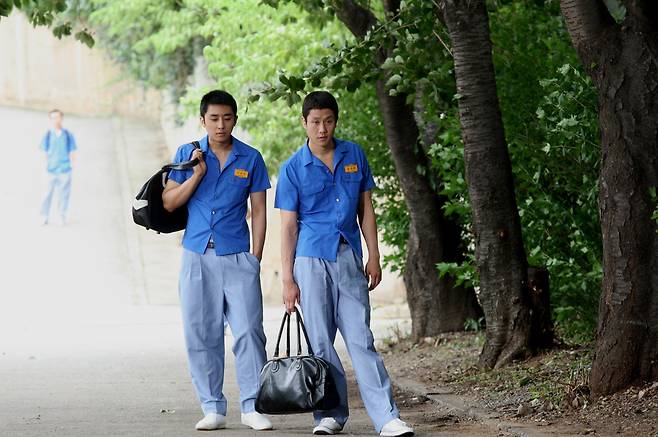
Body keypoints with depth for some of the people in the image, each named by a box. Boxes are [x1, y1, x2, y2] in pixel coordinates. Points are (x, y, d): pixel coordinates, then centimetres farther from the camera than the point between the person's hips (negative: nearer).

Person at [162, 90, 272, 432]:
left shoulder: (250, 158, 5)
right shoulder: (187, 154, 7)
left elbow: (258, 210, 7)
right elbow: (169, 202, 4)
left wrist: (255, 257, 0)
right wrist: (197, 174, -8)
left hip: (237, 256, -1)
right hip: (197, 256, 1)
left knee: (248, 331, -8)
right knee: (201, 335, 2)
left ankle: (252, 406, -4)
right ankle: (212, 408, 9)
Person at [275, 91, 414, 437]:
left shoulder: (355, 156, 7)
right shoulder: (293, 168, 0)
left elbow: (366, 209, 13)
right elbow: (288, 225, 0)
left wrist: (374, 258, 7)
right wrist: (287, 279, -4)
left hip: (349, 257, 1)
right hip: (312, 259, -1)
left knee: (360, 339, -5)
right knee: (320, 341, 1)